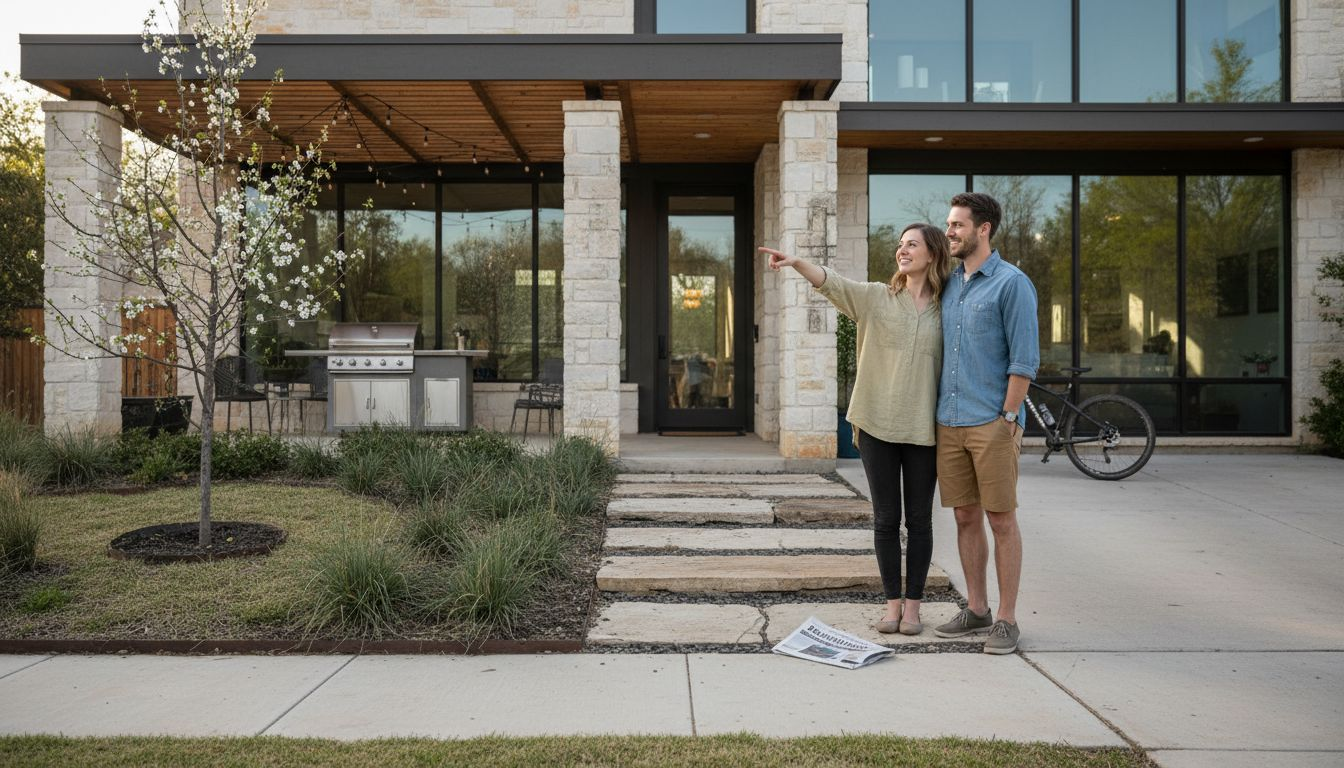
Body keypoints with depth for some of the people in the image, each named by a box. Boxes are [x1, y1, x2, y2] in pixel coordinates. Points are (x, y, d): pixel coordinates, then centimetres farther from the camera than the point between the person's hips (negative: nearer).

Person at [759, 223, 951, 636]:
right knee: (885, 519, 7)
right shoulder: (877, 297, 3)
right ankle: (892, 602, 19)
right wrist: (796, 262, -32)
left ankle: (913, 605, 19)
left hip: (923, 429, 0)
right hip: (877, 425, 0)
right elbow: (833, 283, -14)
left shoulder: (945, 310, 5)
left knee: (919, 521, 7)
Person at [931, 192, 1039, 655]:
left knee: (1001, 519, 1)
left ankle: (1006, 619, 10)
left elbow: (1025, 359, -9)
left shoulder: (1012, 283, -5)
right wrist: (935, 411, 13)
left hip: (992, 425, -6)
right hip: (949, 423, 6)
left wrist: (1008, 418, -14)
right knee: (966, 518, 11)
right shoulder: (948, 283, 15)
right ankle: (976, 610, 22)